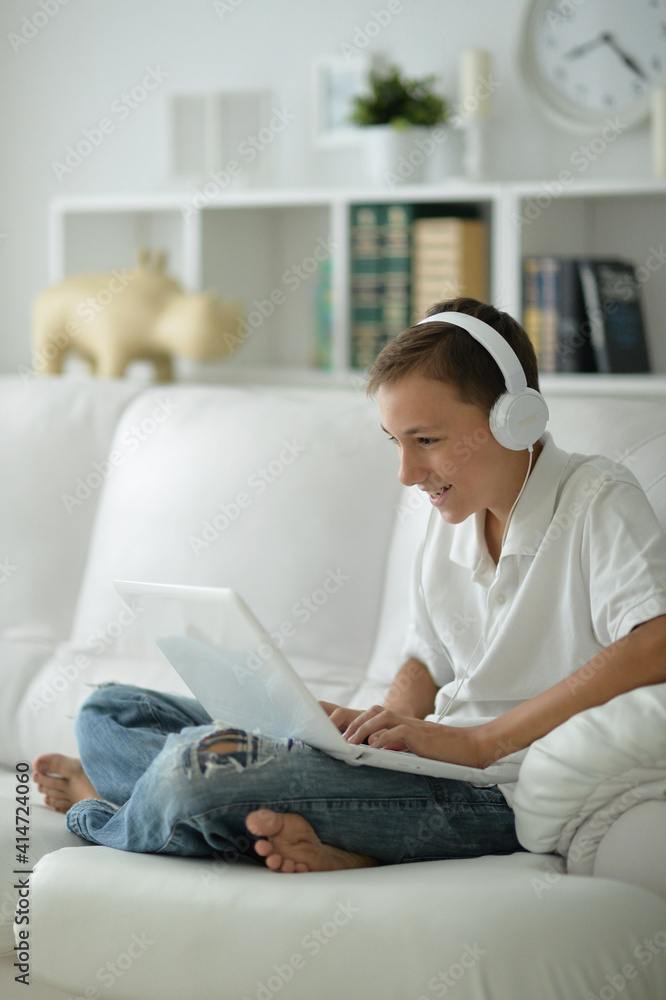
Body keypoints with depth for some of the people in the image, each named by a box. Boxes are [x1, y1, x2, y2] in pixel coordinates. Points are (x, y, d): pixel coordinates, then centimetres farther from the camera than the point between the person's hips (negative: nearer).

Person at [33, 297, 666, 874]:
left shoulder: (598, 502, -11)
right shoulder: (453, 515, 14)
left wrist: (481, 740, -26)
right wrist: (392, 722, -3)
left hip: (499, 796, -9)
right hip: (432, 763, 9)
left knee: (195, 768, -29)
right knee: (108, 713, 6)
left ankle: (94, 811, 7)